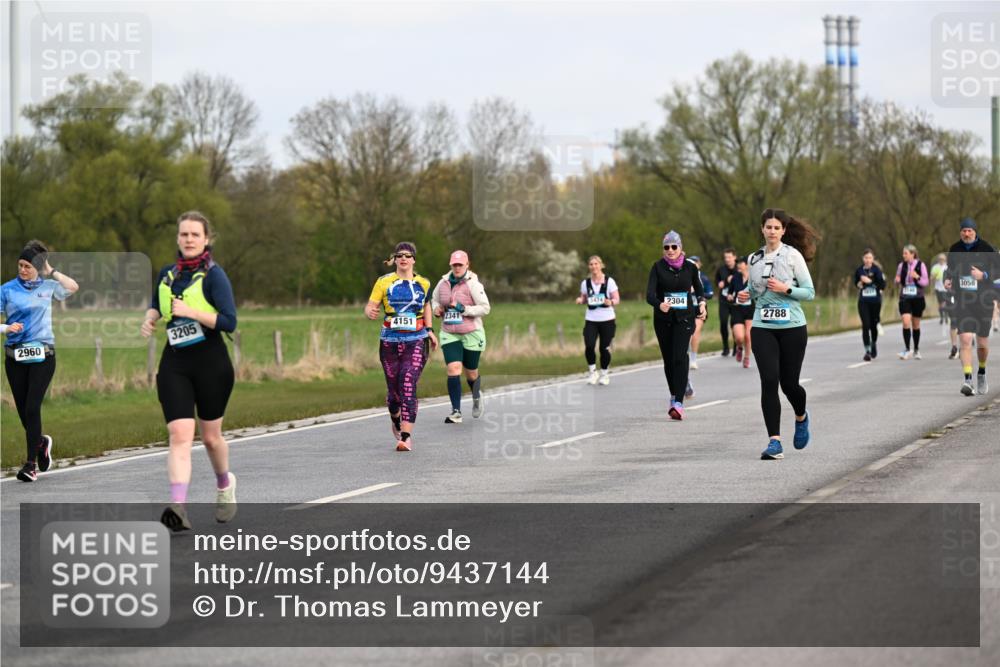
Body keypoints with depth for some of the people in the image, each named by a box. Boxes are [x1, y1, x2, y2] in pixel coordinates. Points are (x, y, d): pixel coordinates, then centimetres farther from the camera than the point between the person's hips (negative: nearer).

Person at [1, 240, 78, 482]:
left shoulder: (47, 286, 6)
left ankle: (31, 463, -7)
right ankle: (42, 442, 36)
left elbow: (73, 287, -7)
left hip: (42, 355, -1)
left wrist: (51, 271, -3)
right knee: (23, 410, 5)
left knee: (32, 408, -11)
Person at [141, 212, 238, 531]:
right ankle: (178, 507, -24)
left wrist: (192, 312, -21)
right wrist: (150, 319, 8)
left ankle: (224, 484, 41)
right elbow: (156, 304, 30)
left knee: (210, 436, 10)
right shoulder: (167, 274, 9)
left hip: (211, 361, -3)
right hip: (175, 363, 3)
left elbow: (229, 321, -15)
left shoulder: (213, 275, -7)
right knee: (179, 434, -12)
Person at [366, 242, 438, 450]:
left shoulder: (423, 284, 7)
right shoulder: (384, 282, 1)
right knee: (393, 390, 9)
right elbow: (370, 306, -3)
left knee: (408, 389, -15)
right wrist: (370, 312, -26)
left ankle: (406, 437, -18)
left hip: (415, 342, -1)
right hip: (389, 342, 1)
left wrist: (430, 330, 16)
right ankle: (396, 422, 42)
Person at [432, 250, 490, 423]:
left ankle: (477, 396, 46)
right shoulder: (443, 283, 2)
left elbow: (485, 308, -13)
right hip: (449, 335, 2)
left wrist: (463, 309, -22)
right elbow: (434, 299, 21)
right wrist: (436, 308, -2)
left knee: (471, 373, 11)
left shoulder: (473, 284, -11)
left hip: (471, 334, -2)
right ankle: (456, 412, -12)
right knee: (453, 369, -15)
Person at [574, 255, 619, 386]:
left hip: (607, 319, -1)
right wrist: (580, 300, -9)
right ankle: (592, 371, 5)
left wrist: (611, 302, -24)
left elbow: (617, 299, -3)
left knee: (605, 348, 1)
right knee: (589, 346, -16)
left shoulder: (609, 281, -4)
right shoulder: (585, 283, 4)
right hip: (591, 319, 1)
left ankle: (604, 374, 21)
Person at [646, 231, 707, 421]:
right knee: (668, 359, 8)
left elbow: (699, 288, 20)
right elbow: (650, 294, -14)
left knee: (679, 357, -15)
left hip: (684, 318, -1)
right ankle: (674, 395, 30)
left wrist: (701, 303, 1)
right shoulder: (658, 267, -3)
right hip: (663, 318, 1)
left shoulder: (690, 267, 2)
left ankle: (678, 402, -22)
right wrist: (659, 304, -34)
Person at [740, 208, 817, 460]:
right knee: (769, 381, -11)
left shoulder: (792, 255, -3)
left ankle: (801, 417, 38)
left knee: (789, 383, 3)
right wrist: (744, 297, 1)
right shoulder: (755, 259, 9)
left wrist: (786, 289, -17)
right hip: (763, 328, 3)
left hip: (792, 328, -3)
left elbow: (810, 292, -3)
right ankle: (774, 442, -10)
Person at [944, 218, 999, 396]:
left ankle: (982, 373, 36)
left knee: (982, 343, 9)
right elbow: (950, 268, 20)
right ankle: (967, 380, -18)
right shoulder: (954, 249, 5)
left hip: (983, 301, -1)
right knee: (965, 340, -15)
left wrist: (984, 275, -20)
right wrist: (947, 280, -1)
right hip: (961, 301, 1)